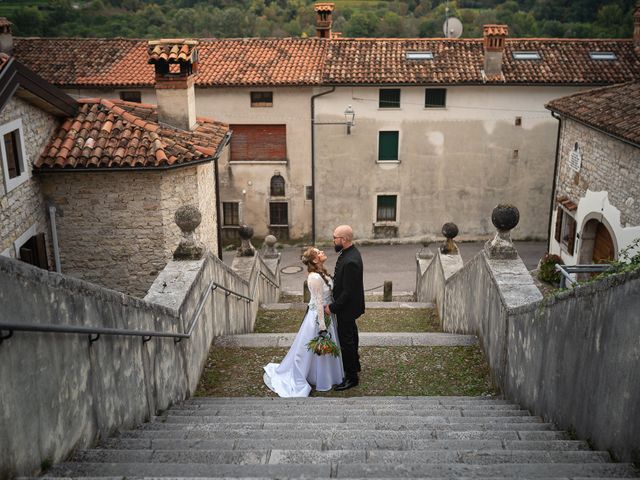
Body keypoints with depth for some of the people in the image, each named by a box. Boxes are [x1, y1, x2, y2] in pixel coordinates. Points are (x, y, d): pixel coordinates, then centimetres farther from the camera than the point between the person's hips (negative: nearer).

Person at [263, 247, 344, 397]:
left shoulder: (322, 273, 5)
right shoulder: (315, 278, -24)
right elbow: (319, 304, -23)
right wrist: (322, 327, -21)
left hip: (327, 315, 9)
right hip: (319, 317, -9)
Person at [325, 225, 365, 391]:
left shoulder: (351, 261, -32)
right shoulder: (349, 252, -1)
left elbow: (348, 292, -28)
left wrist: (333, 307, -20)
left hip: (347, 307, -10)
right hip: (349, 305, 10)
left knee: (346, 340, 3)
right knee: (350, 335, 26)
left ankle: (351, 377, 17)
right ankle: (354, 364, 46)